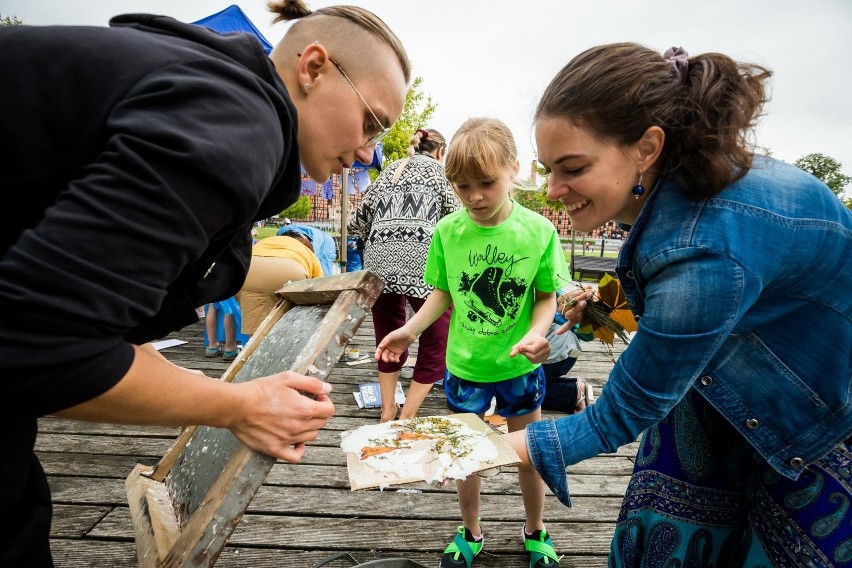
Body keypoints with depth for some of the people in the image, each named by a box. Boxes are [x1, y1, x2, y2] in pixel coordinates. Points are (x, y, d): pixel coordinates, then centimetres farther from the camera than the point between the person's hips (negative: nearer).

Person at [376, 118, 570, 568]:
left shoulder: (538, 231, -15)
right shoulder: (448, 231, -11)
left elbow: (547, 296, -6)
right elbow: (443, 293, 0)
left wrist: (535, 333, -25)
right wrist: (410, 329, -14)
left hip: (520, 367, -1)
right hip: (464, 367, 1)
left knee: (529, 453, 18)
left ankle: (536, 532, 46)